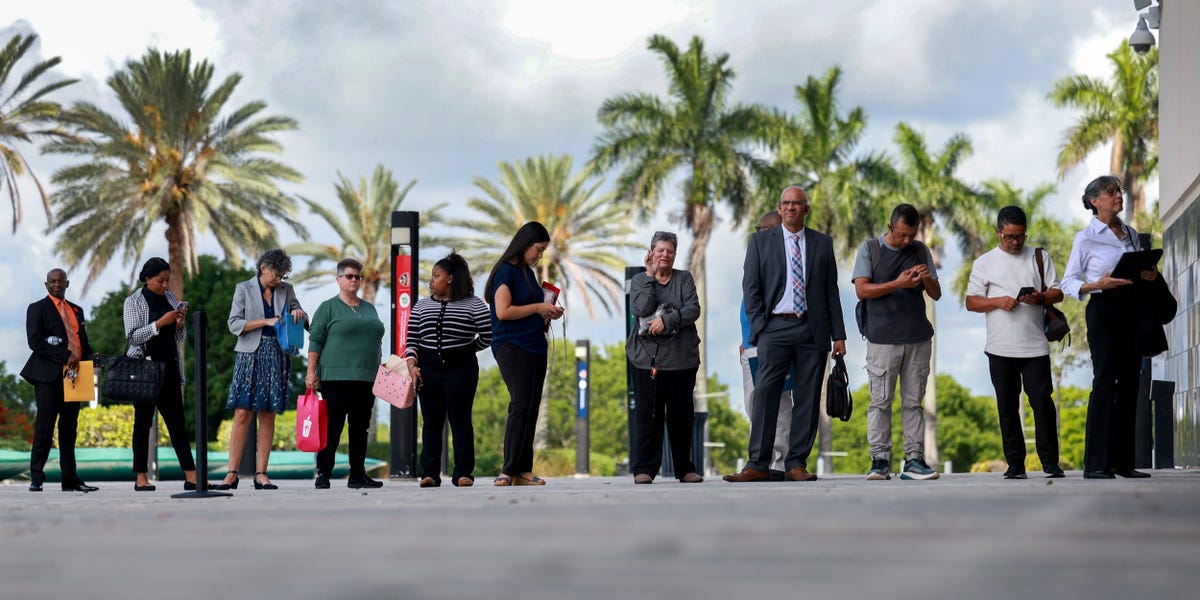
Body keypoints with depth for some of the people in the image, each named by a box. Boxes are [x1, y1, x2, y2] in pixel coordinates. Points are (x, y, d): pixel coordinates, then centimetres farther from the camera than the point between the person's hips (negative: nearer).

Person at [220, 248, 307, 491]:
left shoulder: (286, 290, 12)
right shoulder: (244, 289, 3)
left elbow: (303, 321, 17)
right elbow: (234, 324, -4)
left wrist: (298, 314, -6)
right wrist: (266, 321, -13)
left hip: (277, 357, 3)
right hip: (251, 354, -3)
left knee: (268, 416, 2)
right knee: (242, 414, -8)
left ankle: (261, 474, 4)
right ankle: (232, 474, -7)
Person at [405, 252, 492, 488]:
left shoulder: (473, 305, 1)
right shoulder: (421, 306, 12)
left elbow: (487, 336, 2)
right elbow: (412, 340, 9)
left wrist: (465, 351, 8)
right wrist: (412, 364, -4)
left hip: (461, 368, -3)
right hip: (428, 369, 3)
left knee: (460, 419, -3)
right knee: (432, 421, 3)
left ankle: (463, 473, 1)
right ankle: (429, 473, 6)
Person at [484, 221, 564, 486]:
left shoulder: (528, 273, 19)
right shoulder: (506, 271, -8)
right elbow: (503, 311, -17)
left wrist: (547, 314, 9)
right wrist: (537, 308, -10)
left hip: (535, 346, 9)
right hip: (512, 347, -9)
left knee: (531, 408, 4)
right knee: (521, 405, -16)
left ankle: (523, 470, 6)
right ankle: (509, 471, -16)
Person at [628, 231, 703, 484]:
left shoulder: (684, 279, 11)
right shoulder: (639, 280, 10)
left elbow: (693, 310, -4)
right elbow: (640, 309, -8)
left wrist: (667, 320, -16)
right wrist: (650, 277, -7)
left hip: (681, 357, 1)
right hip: (647, 357, -1)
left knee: (681, 414, 4)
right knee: (648, 414, -5)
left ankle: (684, 468, 12)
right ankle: (644, 469, -1)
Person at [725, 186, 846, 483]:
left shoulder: (822, 243, 12)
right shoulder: (761, 241, 9)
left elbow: (831, 290, 12)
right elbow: (750, 287, 6)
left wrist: (838, 334, 6)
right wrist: (759, 326, -5)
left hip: (813, 330, 2)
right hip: (775, 327, -2)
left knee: (807, 399, 1)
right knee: (765, 394, -8)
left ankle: (796, 464, 6)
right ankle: (758, 465, -7)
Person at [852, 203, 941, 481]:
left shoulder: (920, 251, 13)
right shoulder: (869, 249, 3)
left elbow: (936, 294, 14)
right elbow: (862, 290, -7)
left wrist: (927, 280, -8)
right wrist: (898, 284, -16)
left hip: (918, 338, 3)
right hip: (882, 339, -3)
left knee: (913, 402, 4)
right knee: (881, 401, -4)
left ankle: (914, 460, 5)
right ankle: (880, 460, -1)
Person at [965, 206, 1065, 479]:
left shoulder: (1040, 258, 11)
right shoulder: (984, 263, 9)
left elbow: (1057, 293, 10)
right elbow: (971, 302, 5)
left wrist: (1040, 298, -12)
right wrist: (998, 302, -12)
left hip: (1035, 346, 0)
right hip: (1001, 348, 0)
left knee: (1042, 401, -7)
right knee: (1007, 406, 3)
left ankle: (1050, 462, -3)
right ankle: (1015, 463, 9)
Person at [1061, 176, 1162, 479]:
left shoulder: (1131, 234, 14)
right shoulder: (1085, 238, -3)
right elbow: (1068, 283, -2)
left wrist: (1150, 276, 0)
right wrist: (1097, 285, -19)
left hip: (1132, 309, 6)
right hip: (1104, 309, -6)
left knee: (1129, 383, 4)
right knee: (1105, 382, -12)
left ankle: (1122, 460, 8)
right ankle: (1096, 463, -12)